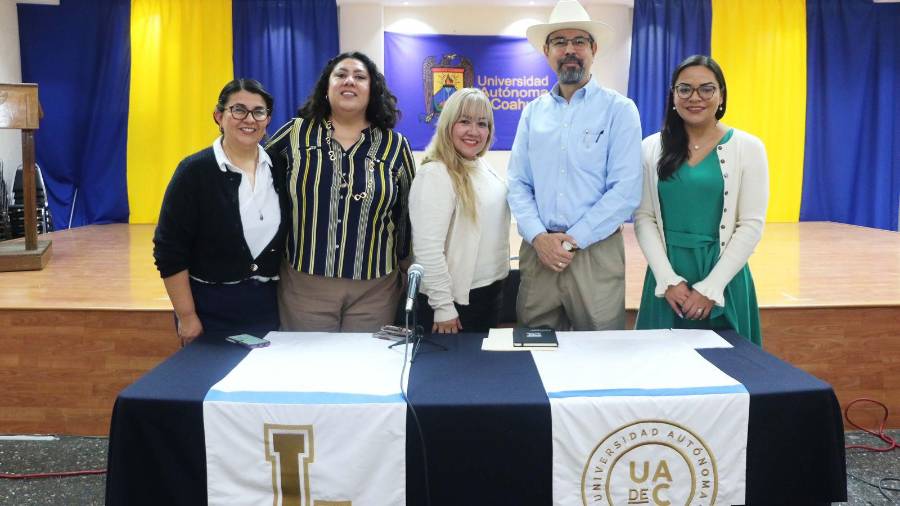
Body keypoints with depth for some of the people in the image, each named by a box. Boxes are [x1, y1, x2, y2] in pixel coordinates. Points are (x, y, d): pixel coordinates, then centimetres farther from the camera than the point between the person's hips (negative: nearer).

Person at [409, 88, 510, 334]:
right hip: (457, 300, -8)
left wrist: (497, 282, 16)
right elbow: (428, 249, -23)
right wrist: (443, 307, -20)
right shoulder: (435, 174, -19)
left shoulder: (484, 167, 6)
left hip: (492, 292, 8)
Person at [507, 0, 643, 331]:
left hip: (596, 252, -3)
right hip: (537, 250, 3)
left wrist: (572, 240, -13)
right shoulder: (533, 112, 10)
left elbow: (626, 190, -9)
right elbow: (518, 184, 6)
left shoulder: (619, 109, -1)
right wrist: (539, 237, -10)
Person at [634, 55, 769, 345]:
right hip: (667, 276, 2)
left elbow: (751, 224, -5)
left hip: (723, 279, -1)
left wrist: (711, 287, -11)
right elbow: (644, 218, 1)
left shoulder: (748, 147, -2)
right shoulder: (652, 148, 3)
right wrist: (668, 279, -10)